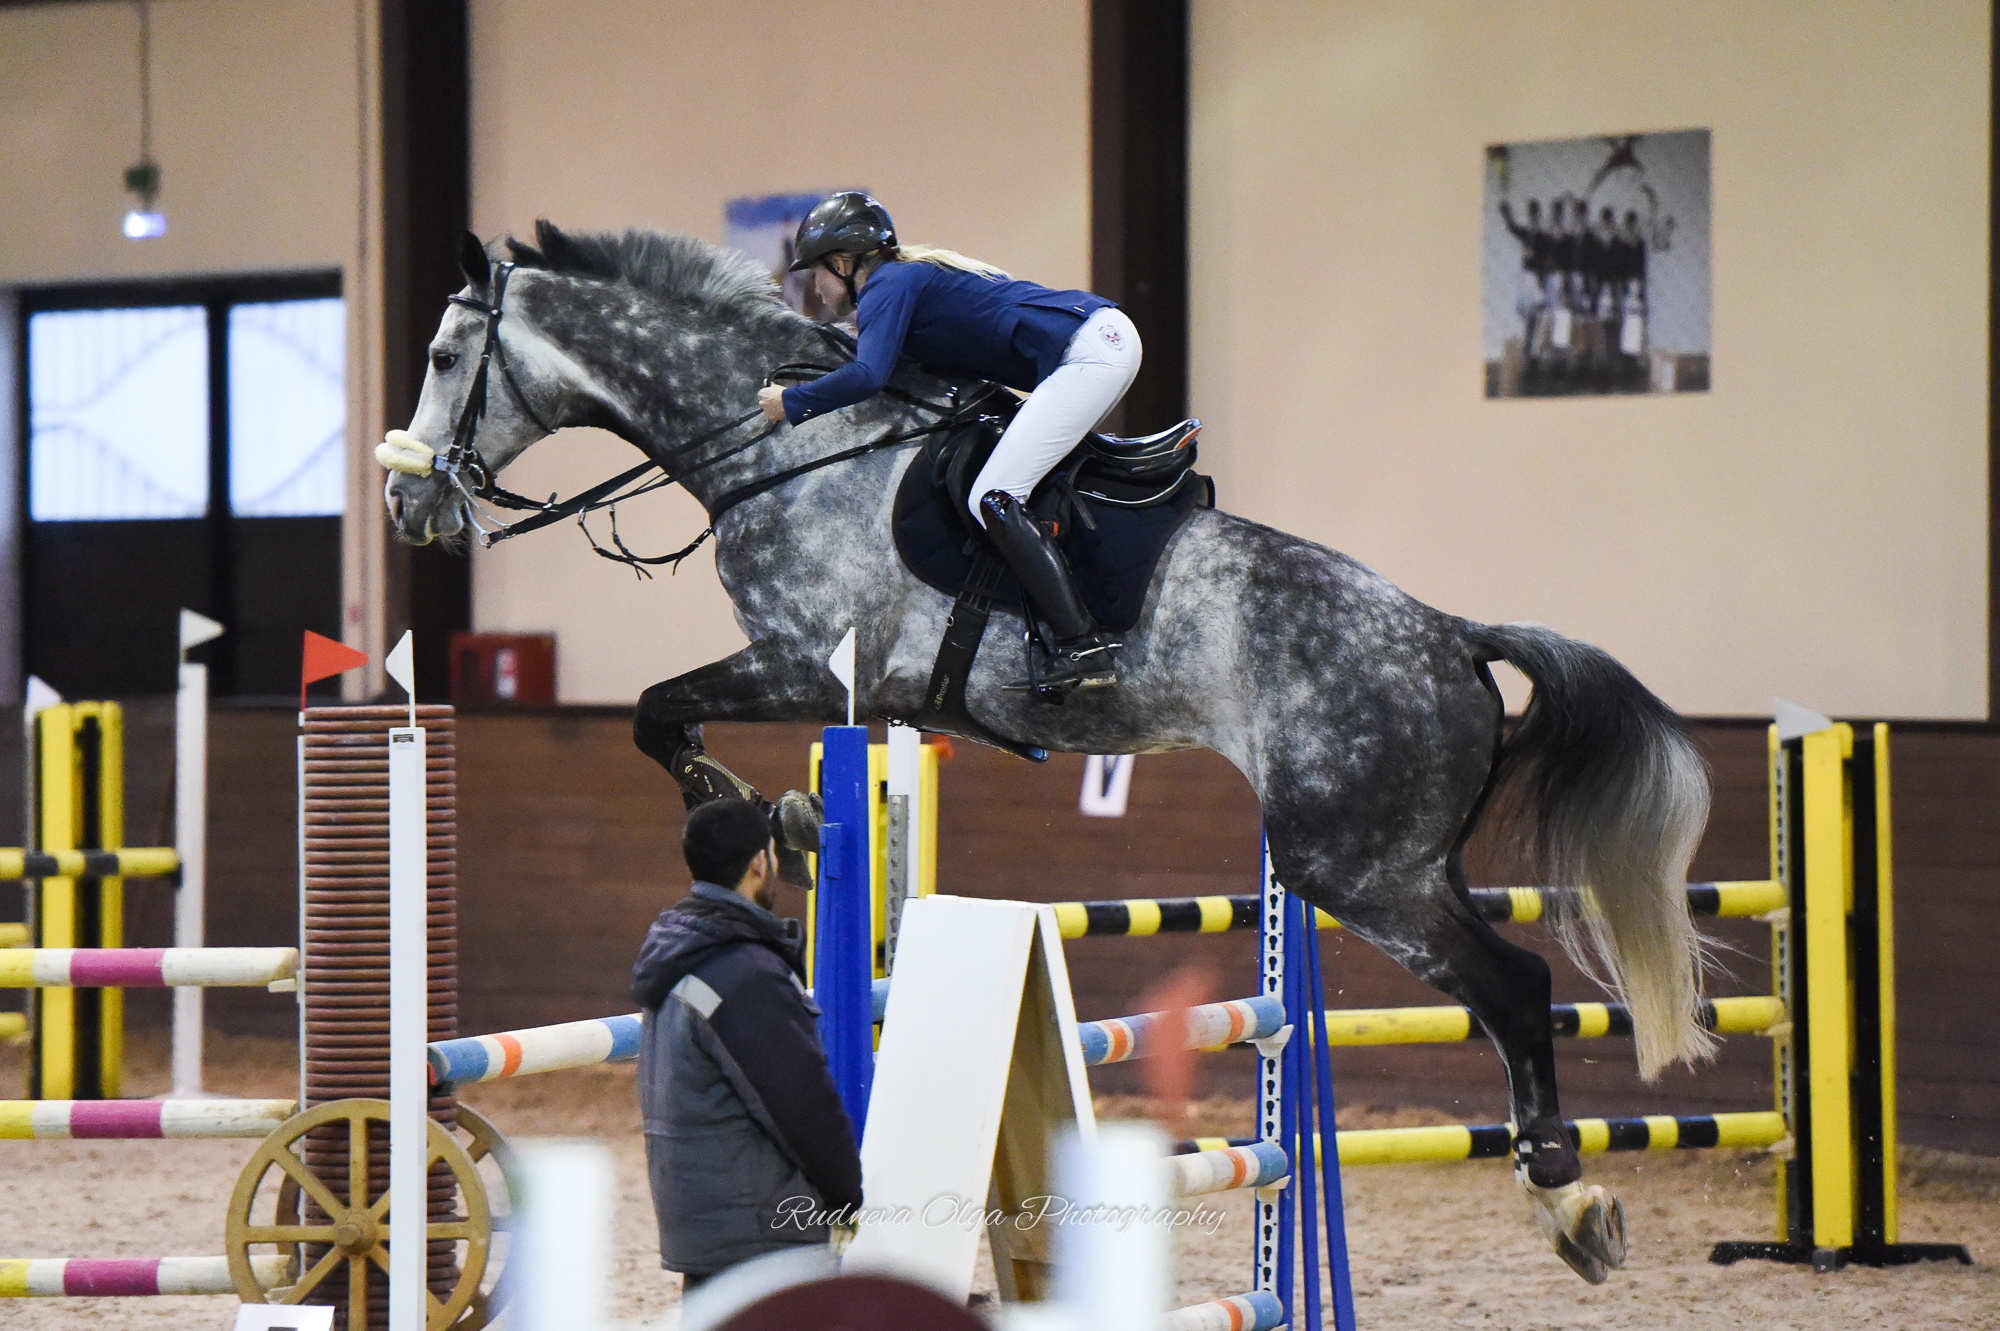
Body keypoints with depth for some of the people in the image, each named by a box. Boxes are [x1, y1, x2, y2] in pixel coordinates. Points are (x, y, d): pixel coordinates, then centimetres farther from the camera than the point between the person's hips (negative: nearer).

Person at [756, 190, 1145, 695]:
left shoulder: (887, 285, -3)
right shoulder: (914, 274, 26)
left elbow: (867, 376, -19)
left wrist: (790, 402, -6)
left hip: (1086, 353, -10)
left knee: (993, 501, -12)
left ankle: (1083, 649, -20)